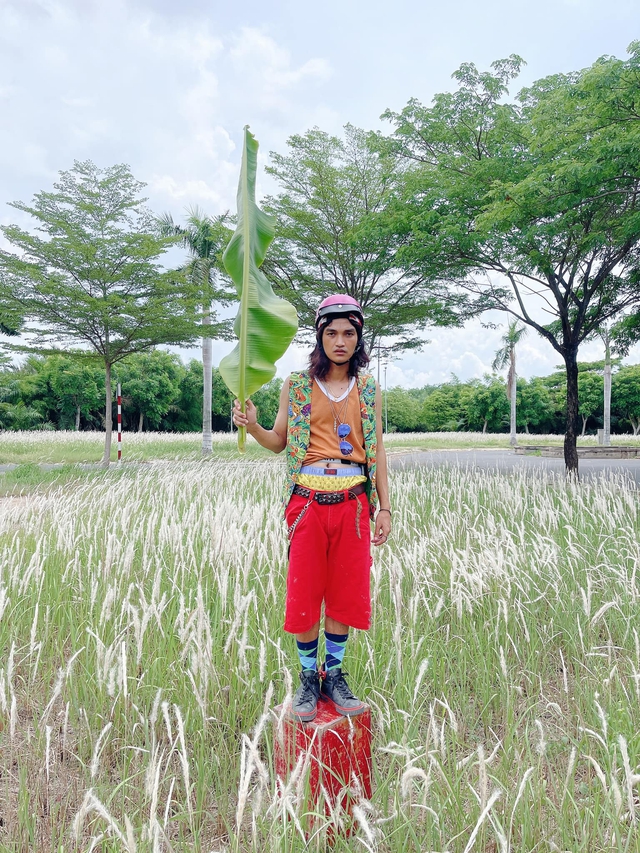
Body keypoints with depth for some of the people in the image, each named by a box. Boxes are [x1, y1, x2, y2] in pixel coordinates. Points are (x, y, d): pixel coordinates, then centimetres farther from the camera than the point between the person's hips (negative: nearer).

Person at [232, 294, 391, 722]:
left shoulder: (369, 388, 8)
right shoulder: (297, 384, 4)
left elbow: (377, 451, 9)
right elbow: (279, 442, 8)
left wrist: (385, 507, 4)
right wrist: (252, 425, -12)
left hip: (353, 502, 1)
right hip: (308, 501, -1)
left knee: (345, 593, 8)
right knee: (305, 593, 4)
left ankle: (334, 675, 27)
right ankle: (308, 679, 24)